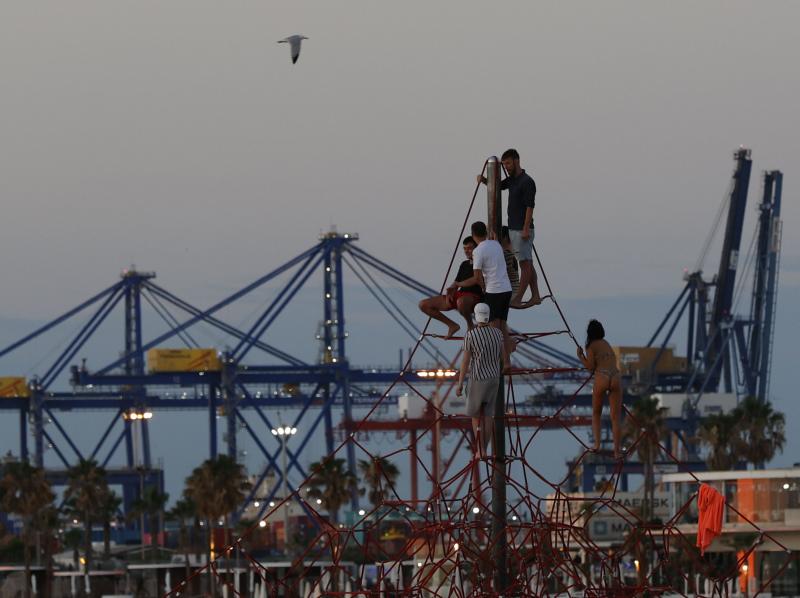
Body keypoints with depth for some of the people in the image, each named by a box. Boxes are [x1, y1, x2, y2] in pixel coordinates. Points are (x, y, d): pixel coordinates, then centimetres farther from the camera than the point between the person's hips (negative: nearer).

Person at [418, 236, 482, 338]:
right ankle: (452, 325, 5)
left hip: (474, 296, -8)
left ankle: (470, 325, -15)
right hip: (458, 295, 8)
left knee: (461, 301, -47)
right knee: (423, 305, -1)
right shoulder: (465, 264, 23)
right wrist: (451, 289, 2)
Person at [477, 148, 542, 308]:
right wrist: (483, 180, 5)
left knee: (525, 263, -7)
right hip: (513, 228, 10)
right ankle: (535, 296, 14)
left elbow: (530, 206, -18)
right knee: (527, 264, 11)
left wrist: (526, 229, -22)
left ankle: (517, 299, -10)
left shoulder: (527, 181, -14)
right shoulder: (512, 180, 14)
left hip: (522, 230, -10)